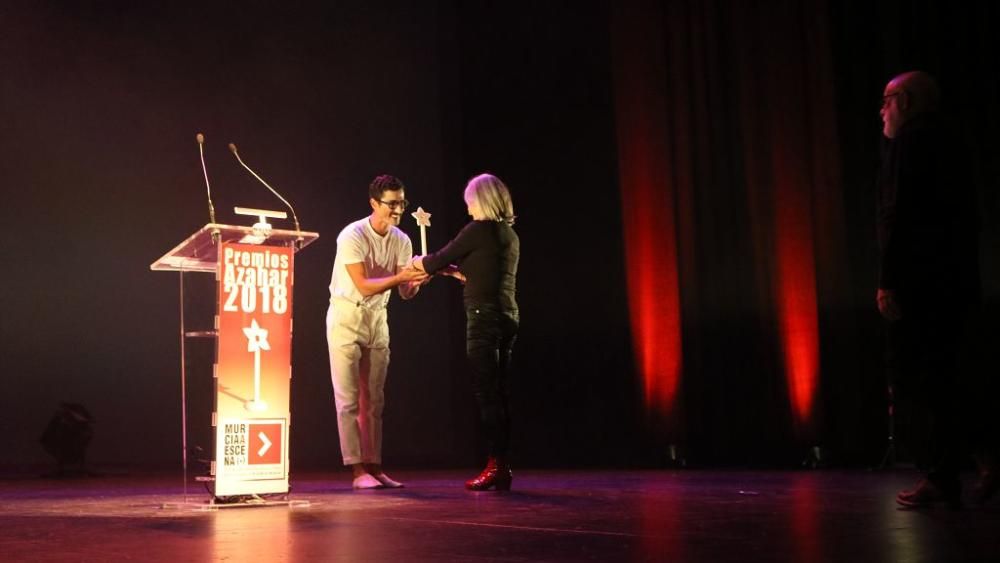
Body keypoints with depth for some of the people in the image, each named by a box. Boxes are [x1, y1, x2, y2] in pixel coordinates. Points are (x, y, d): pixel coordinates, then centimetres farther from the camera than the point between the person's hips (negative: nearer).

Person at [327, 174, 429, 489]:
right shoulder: (352, 236, -17)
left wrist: (417, 280, -23)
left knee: (374, 400, 7)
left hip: (377, 319, 6)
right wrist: (400, 277, -34)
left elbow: (406, 293, -1)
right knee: (349, 399, -5)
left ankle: (374, 468, 11)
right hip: (346, 318, -6)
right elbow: (364, 286, -23)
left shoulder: (401, 241, 1)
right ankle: (358, 471, -5)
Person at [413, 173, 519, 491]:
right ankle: (503, 467, 12)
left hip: (484, 317, -8)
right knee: (498, 393, 10)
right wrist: (450, 270, 27)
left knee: (486, 392, -6)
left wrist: (416, 262, 16)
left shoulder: (479, 230, -9)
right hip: (508, 316, 8)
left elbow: (437, 260, -3)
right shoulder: (510, 235, 16)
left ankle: (496, 466, -6)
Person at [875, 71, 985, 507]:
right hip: (957, 276, 9)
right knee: (938, 376, 13)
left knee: (910, 375, -4)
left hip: (920, 276, -9)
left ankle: (941, 478, -2)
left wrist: (887, 281, -18)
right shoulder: (948, 142, 20)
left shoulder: (907, 140, -6)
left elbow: (897, 213, -16)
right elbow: (964, 214, 19)